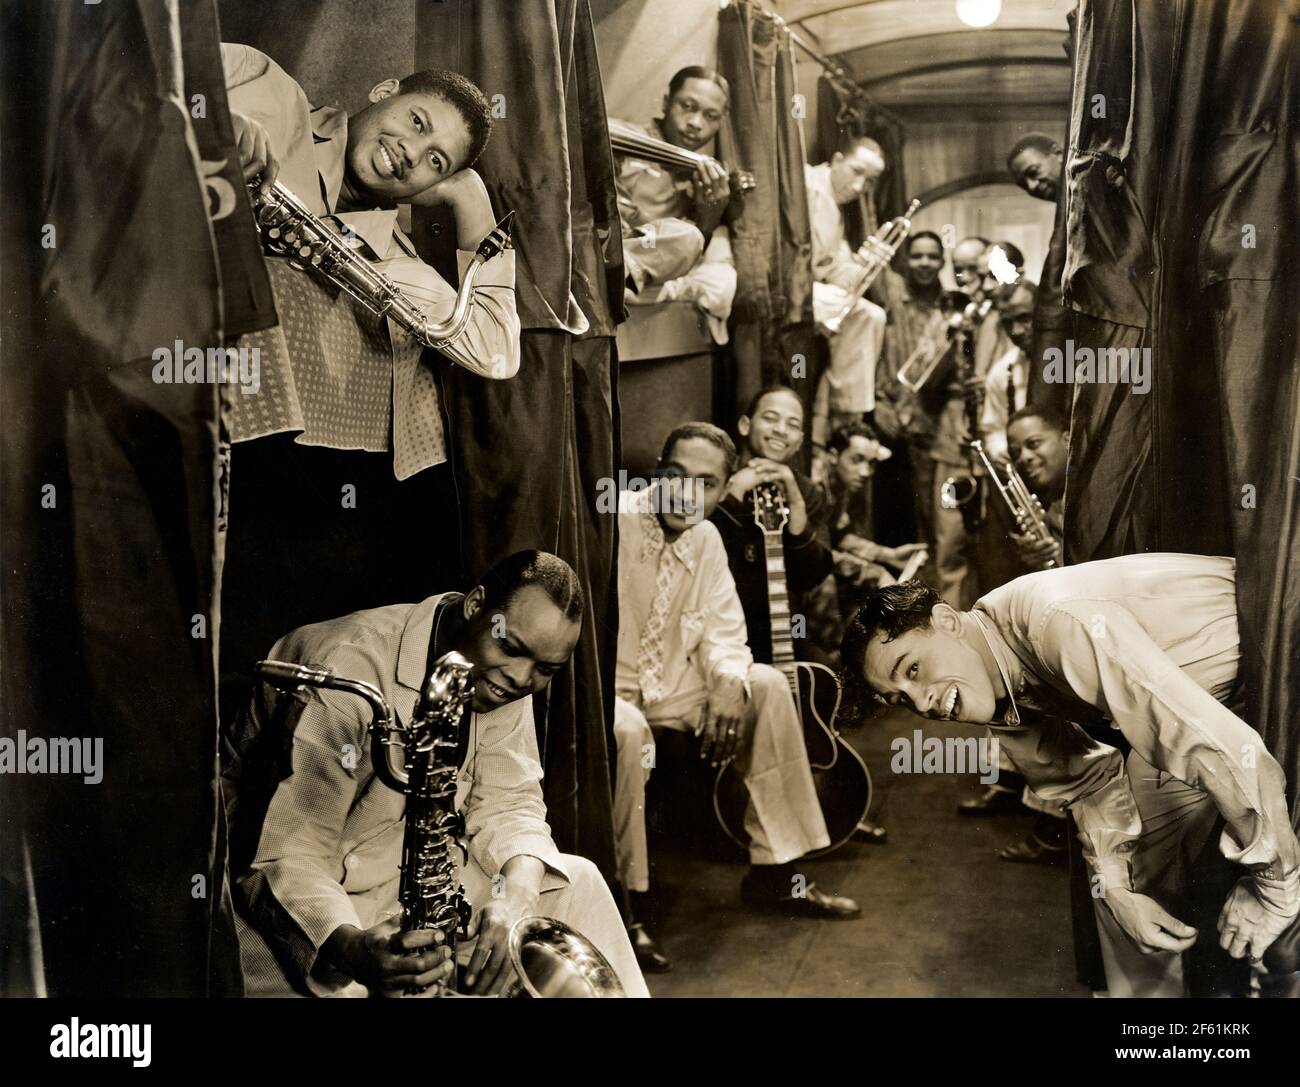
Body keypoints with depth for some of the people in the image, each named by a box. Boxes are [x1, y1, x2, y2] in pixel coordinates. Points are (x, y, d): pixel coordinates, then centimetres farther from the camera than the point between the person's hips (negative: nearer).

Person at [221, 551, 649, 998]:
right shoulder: (350, 668, -28)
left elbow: (507, 800, 0)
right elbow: (286, 859, -30)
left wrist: (515, 892, -22)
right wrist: (350, 948, -48)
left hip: (404, 871, 7)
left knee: (575, 885, -1)